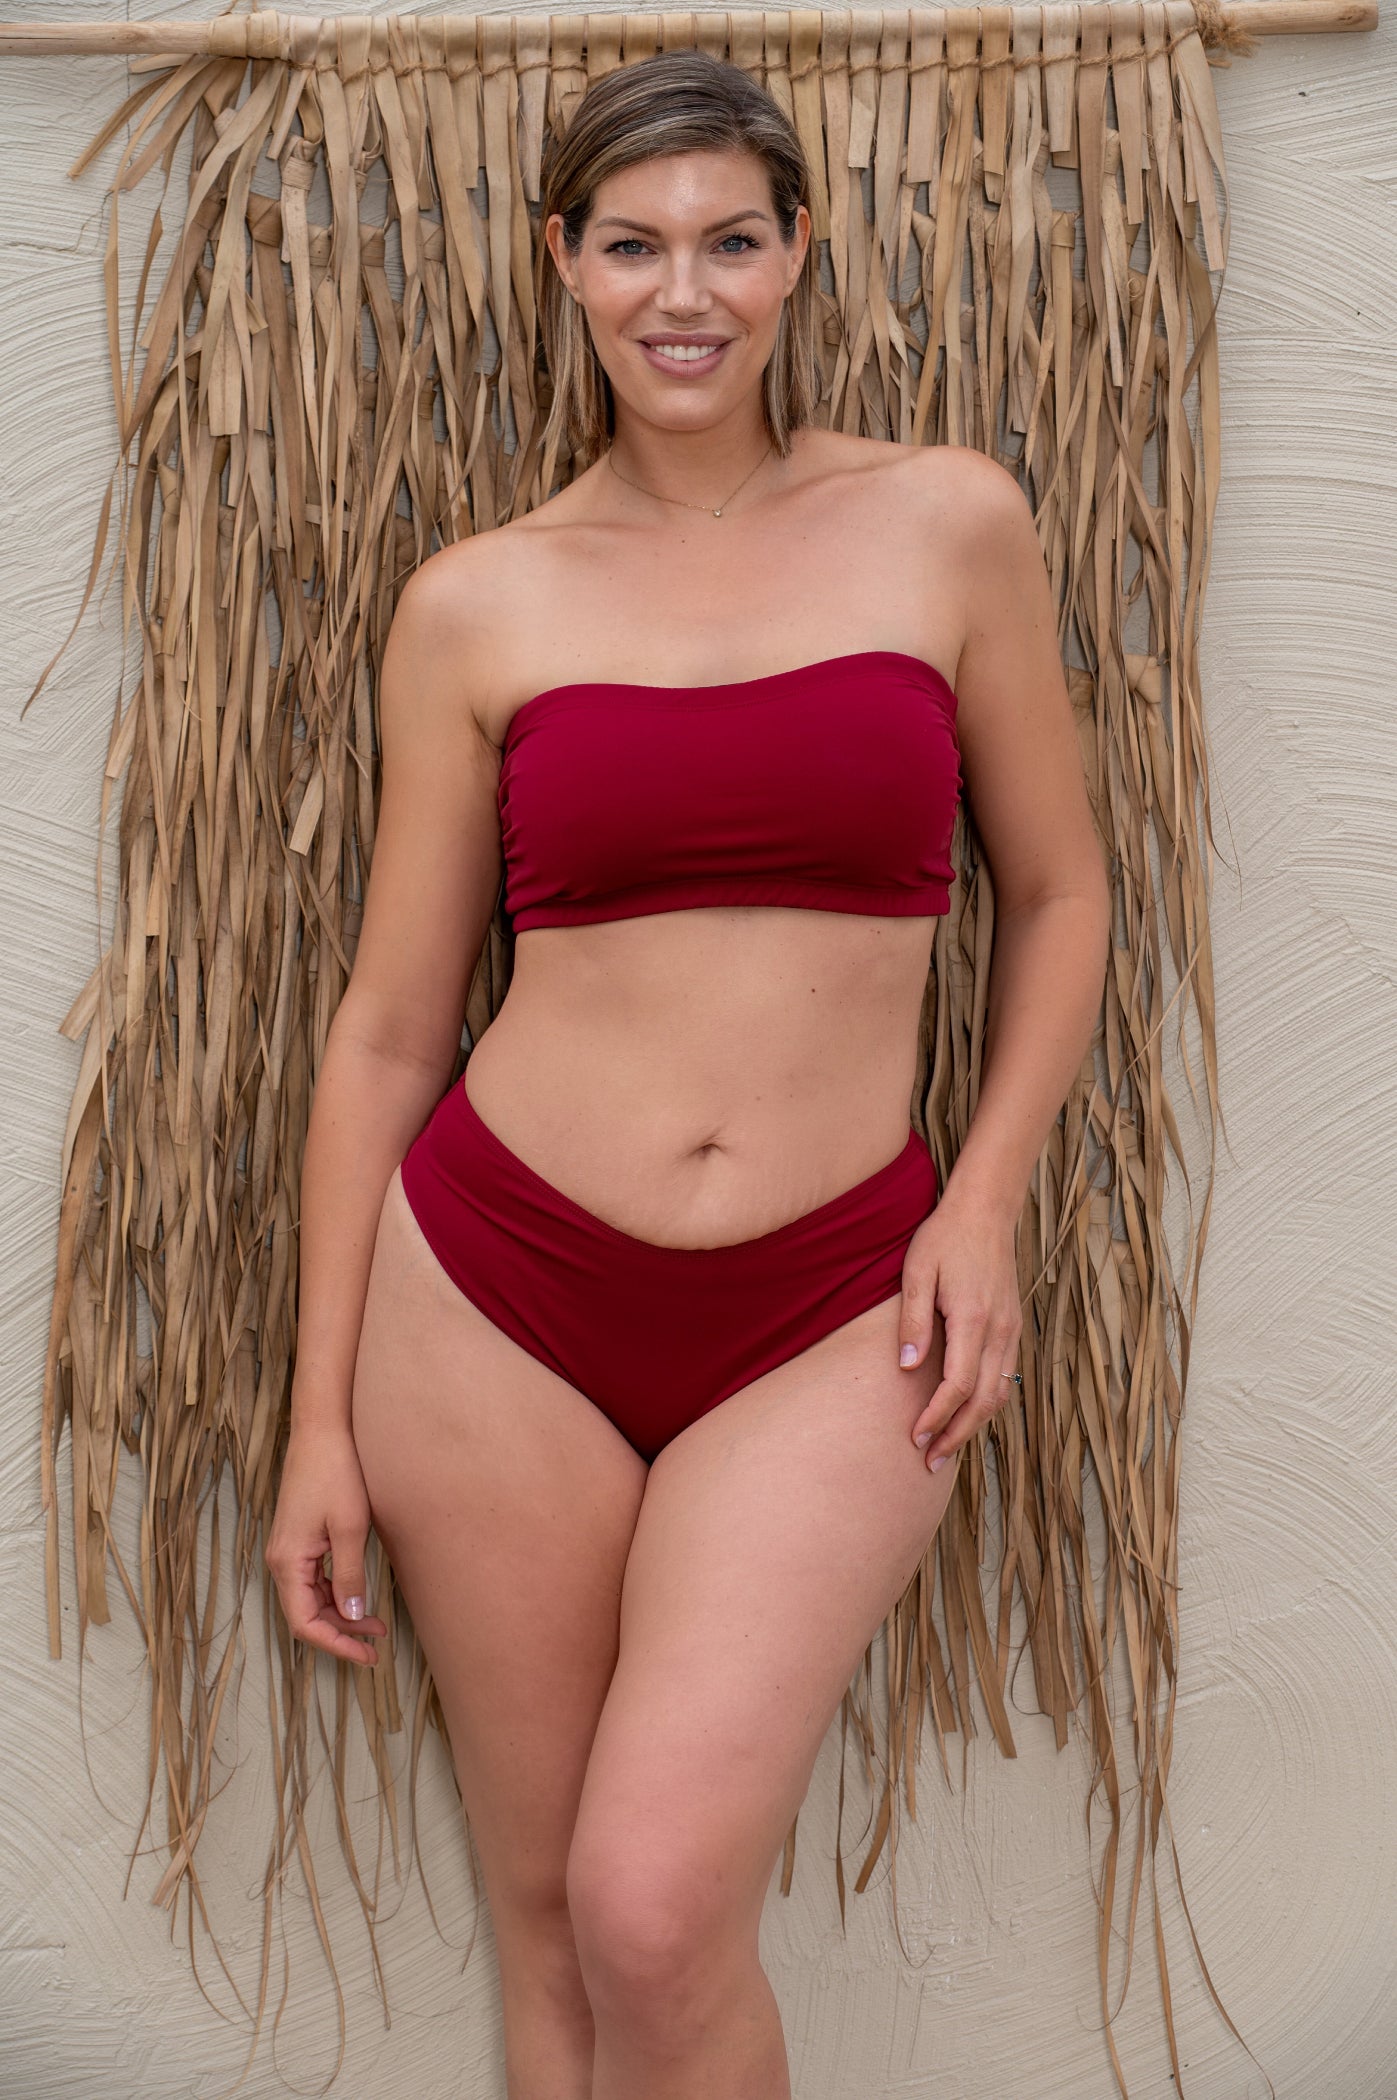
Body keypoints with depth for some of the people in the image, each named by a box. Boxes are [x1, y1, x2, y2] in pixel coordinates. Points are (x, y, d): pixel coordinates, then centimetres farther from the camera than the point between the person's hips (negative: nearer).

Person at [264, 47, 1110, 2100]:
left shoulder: (951, 524, 3)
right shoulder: (474, 606, 3)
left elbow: (1057, 893, 12)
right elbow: (389, 1027, 6)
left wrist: (987, 1201, -3)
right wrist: (320, 1420, 4)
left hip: (829, 1317, -1)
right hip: (500, 1291, 1)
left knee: (658, 1910, -14)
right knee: (544, 1915, 9)